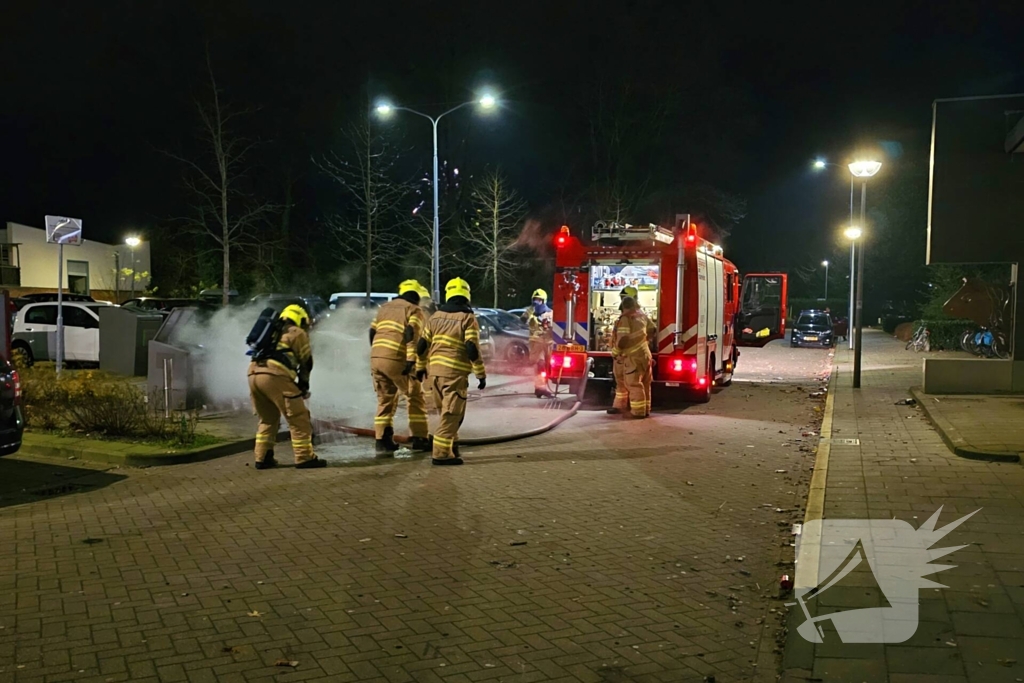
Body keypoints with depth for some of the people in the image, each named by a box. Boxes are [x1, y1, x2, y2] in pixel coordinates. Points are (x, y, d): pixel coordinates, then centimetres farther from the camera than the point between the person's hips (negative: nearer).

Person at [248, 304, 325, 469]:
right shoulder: (297, 333, 13)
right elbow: (306, 362, 9)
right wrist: (303, 385, 22)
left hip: (254, 374, 8)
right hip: (275, 375, -7)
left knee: (267, 419, 21)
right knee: (298, 418, -1)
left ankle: (262, 458, 21)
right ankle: (305, 458, -2)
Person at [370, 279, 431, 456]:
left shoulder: (385, 307, 23)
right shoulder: (414, 310, 4)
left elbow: (372, 332, 19)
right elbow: (411, 335, -13)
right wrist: (411, 360, -19)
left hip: (376, 358, 6)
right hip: (396, 360, -5)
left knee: (385, 400, 17)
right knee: (415, 397, 11)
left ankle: (382, 441, 11)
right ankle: (419, 439, 12)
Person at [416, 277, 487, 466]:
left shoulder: (436, 316, 10)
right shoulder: (468, 318, -7)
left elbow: (422, 346, 13)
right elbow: (472, 350, -15)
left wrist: (422, 367, 28)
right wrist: (481, 374, -7)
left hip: (434, 372, 6)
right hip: (455, 374, -6)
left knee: (446, 413, 20)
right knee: (451, 415, -1)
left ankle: (451, 447, 27)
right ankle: (442, 454, -3)